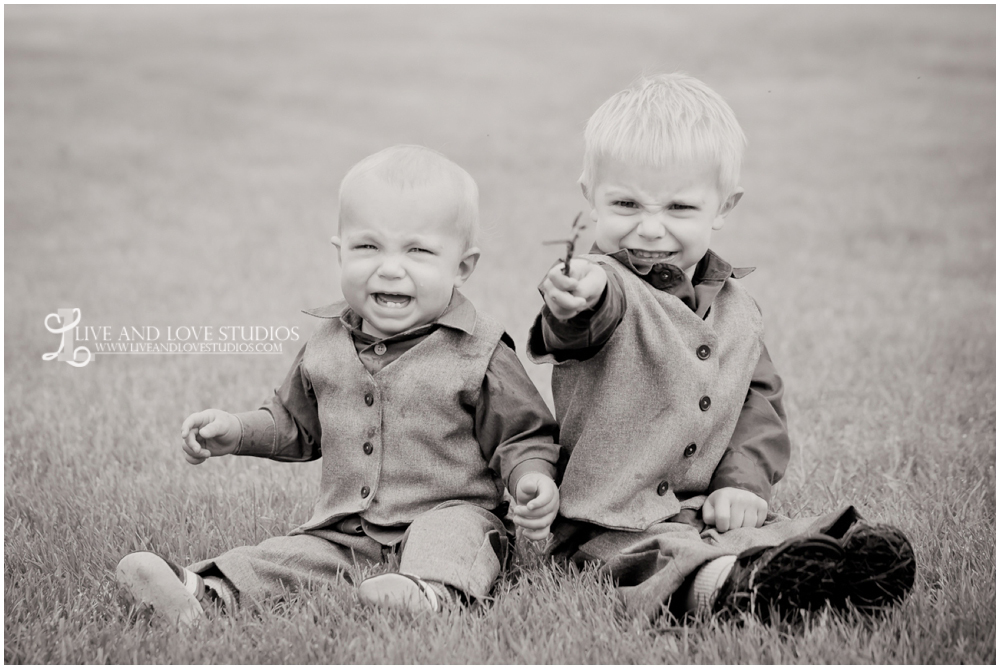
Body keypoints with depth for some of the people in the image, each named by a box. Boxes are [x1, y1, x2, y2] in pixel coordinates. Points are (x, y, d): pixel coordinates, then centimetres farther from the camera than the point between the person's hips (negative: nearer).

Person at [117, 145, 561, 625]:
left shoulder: (477, 353, -6)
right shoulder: (328, 345, 9)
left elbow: (522, 435, 1)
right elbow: (295, 423, 25)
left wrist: (532, 476, -20)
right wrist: (236, 432, 9)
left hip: (446, 516, -5)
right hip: (343, 534, 5)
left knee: (455, 533, -35)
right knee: (295, 555, -17)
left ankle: (435, 590, -60)